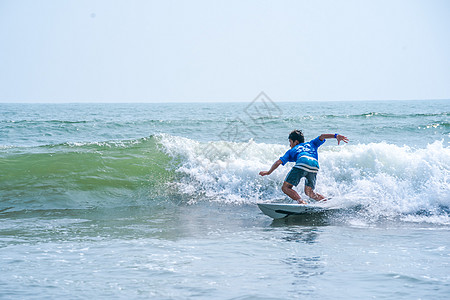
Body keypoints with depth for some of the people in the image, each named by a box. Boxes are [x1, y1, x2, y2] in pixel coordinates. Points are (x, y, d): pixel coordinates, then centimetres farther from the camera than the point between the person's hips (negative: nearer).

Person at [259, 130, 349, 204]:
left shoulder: (291, 151, 31)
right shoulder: (311, 144, 39)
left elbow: (279, 162, 27)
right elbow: (321, 137, 24)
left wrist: (269, 172, 37)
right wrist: (336, 136, 12)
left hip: (303, 162, -4)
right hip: (315, 166, 4)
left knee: (285, 187, 1)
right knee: (309, 192, 21)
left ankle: (301, 202, -22)